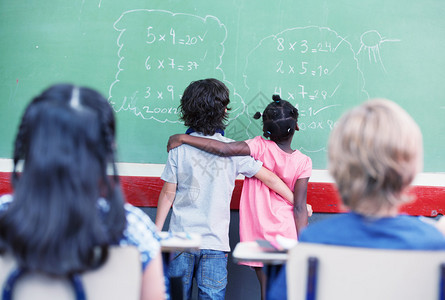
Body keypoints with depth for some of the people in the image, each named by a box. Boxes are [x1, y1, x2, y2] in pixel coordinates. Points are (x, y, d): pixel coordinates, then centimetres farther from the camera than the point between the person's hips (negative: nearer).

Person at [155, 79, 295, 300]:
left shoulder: (179, 147, -4)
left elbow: (168, 194, -1)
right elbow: (269, 178, 2)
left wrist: (157, 232, 9)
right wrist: (297, 202, 15)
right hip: (215, 242, 0)